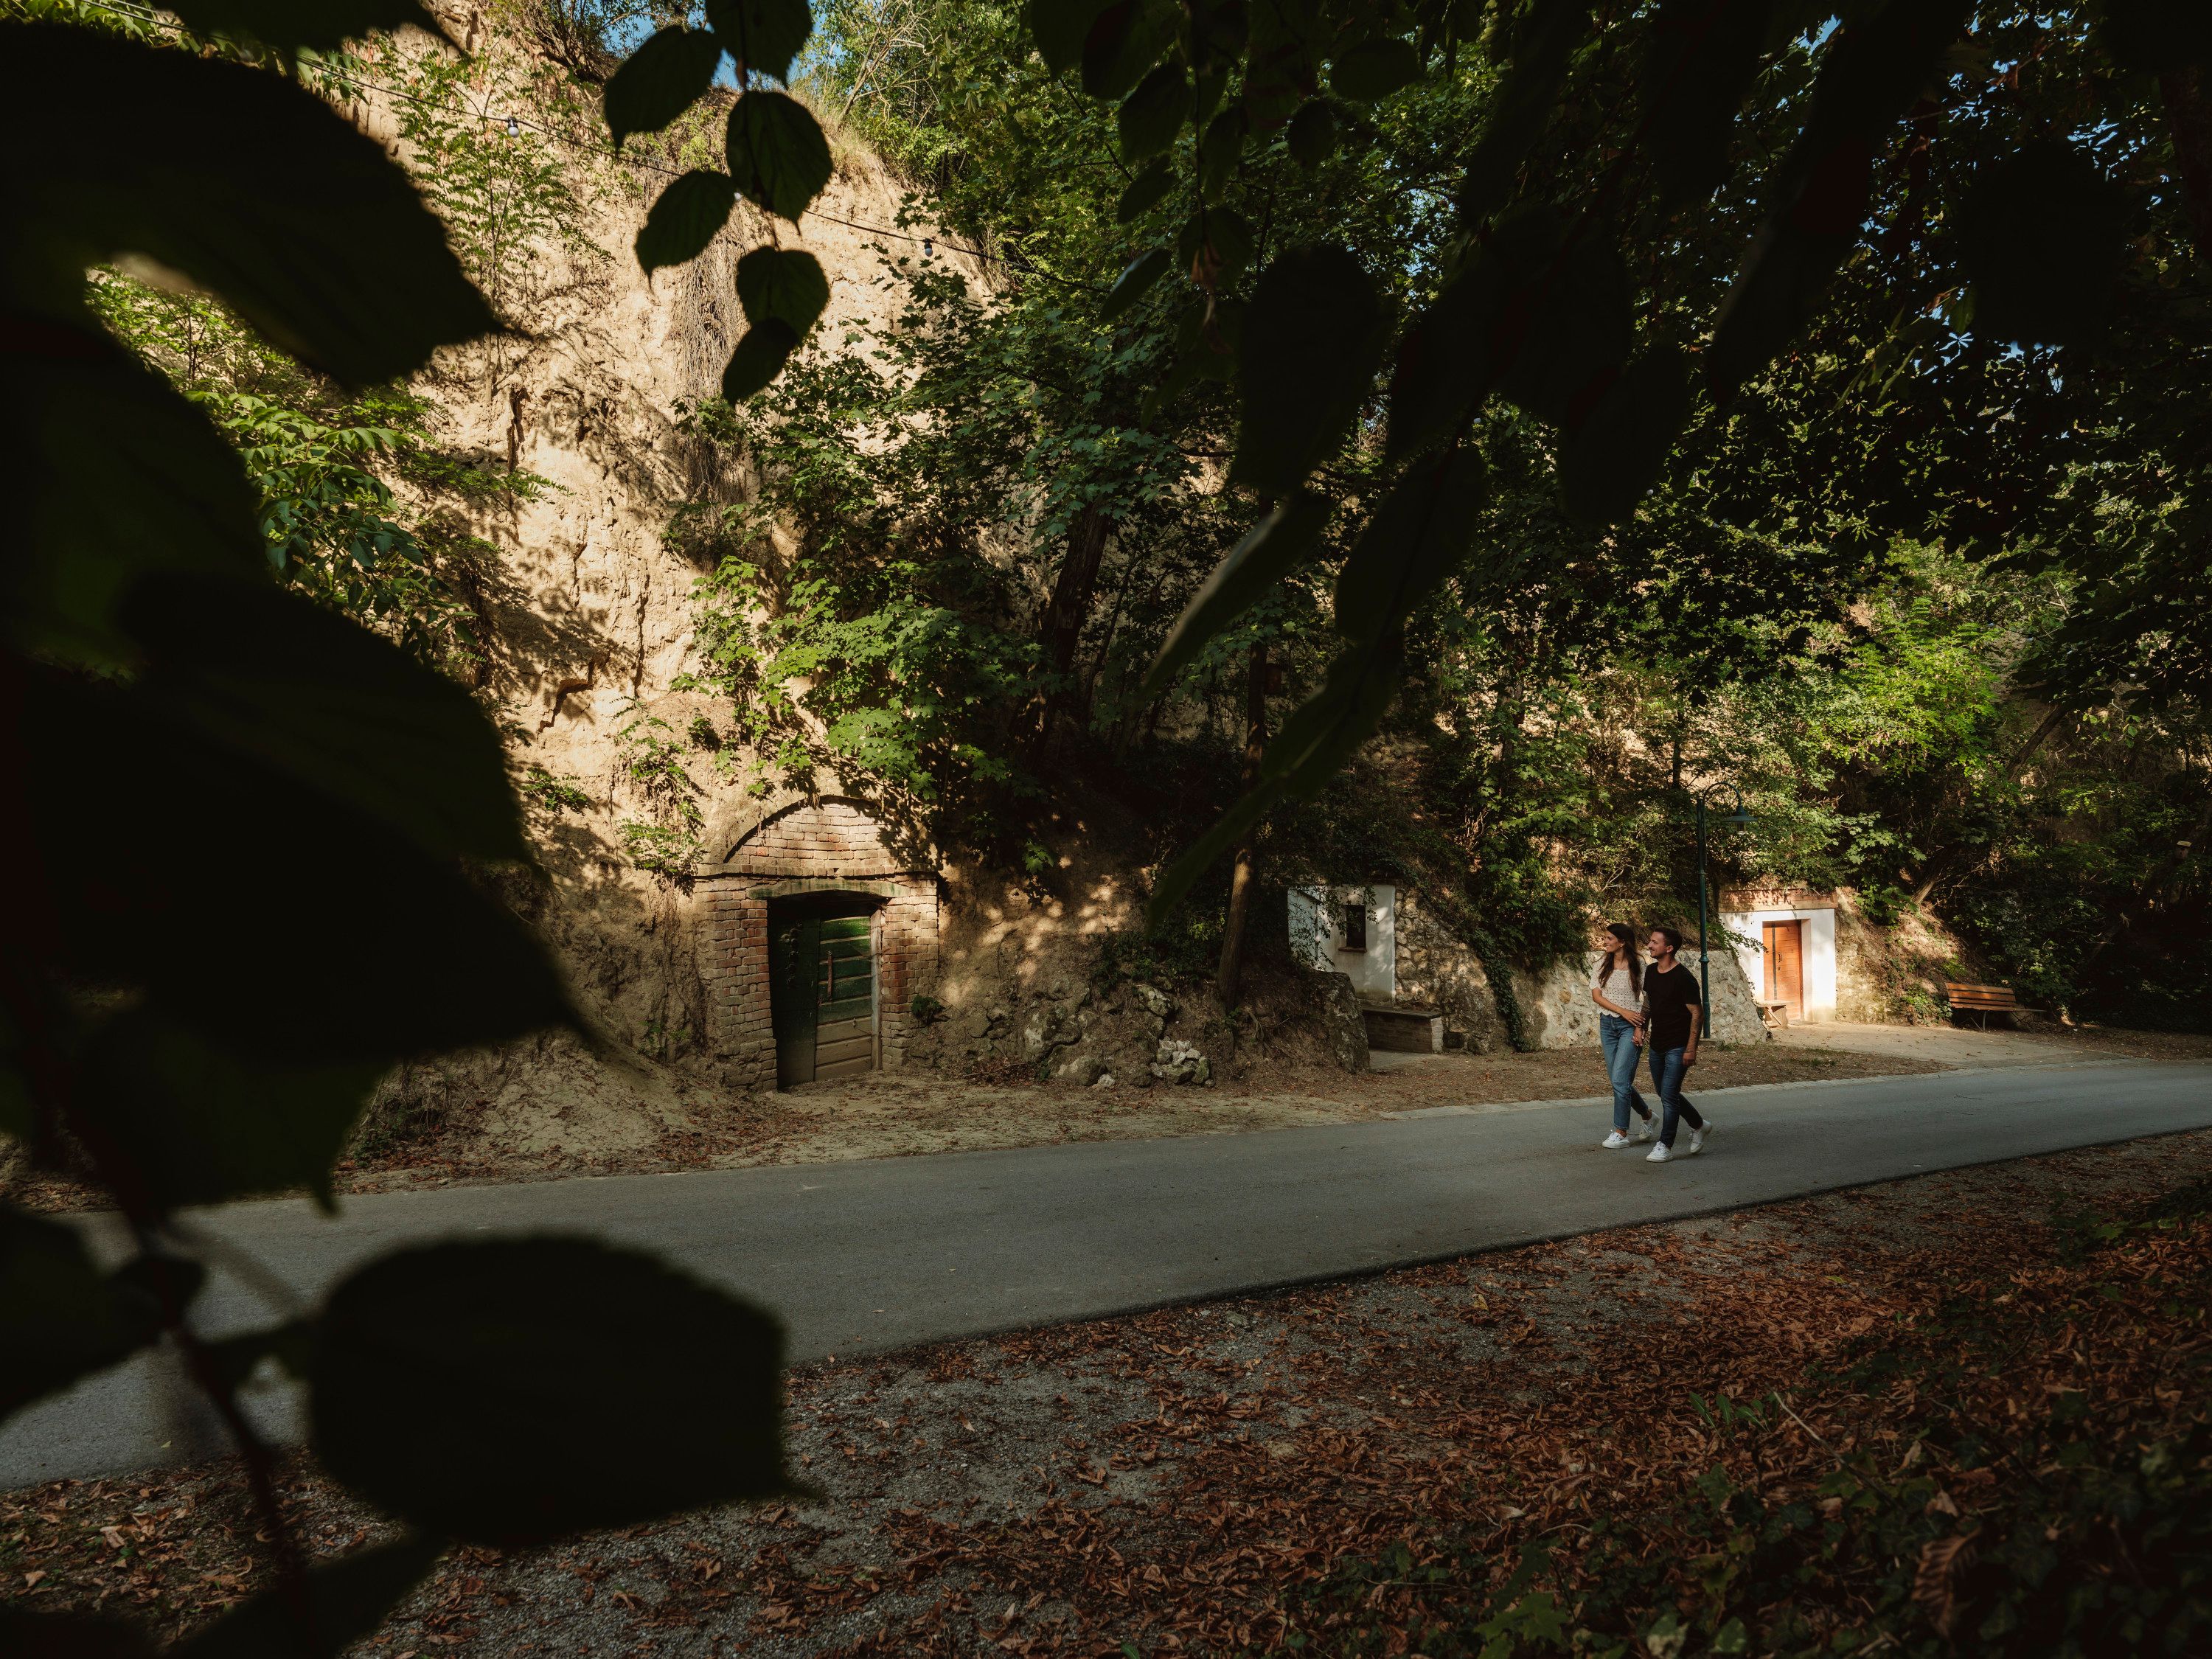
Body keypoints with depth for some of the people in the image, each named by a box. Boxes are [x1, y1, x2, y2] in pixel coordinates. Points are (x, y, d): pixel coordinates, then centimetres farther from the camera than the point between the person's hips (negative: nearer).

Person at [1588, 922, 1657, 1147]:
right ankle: (1646, 1115, 33)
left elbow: (1648, 998, -6)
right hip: (1607, 1024, 5)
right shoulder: (1603, 963, 5)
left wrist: (1640, 1027, -13)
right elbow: (1596, 995, -1)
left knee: (1619, 1080, -11)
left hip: (1630, 1026, -5)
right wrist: (1623, 1011, -12)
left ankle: (1621, 1134, -3)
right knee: (1617, 1080, 9)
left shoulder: (1638, 965, -7)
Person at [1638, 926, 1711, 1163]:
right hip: (1656, 1045, 8)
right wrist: (1641, 1027, 10)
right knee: (1665, 1093, 16)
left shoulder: (1684, 978, -16)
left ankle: (1665, 1146, 1)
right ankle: (1699, 1125, 36)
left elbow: (1697, 1014, -15)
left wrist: (1691, 1049, -18)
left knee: (1668, 1095, -8)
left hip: (1677, 1047, -8)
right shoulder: (1651, 972, 6)